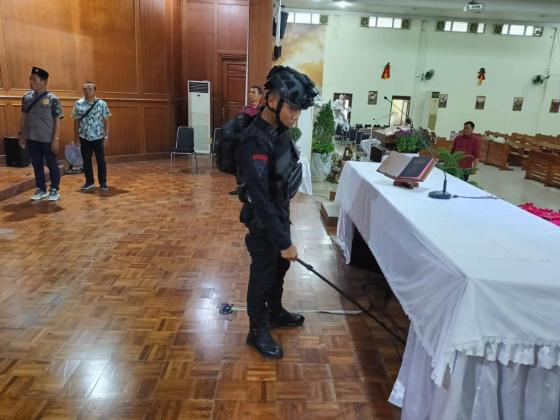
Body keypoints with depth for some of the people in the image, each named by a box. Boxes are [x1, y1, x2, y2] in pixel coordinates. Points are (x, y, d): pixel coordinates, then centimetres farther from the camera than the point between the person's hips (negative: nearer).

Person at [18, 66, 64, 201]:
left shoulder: (52, 99, -8)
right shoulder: (26, 97, 6)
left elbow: (57, 120, -8)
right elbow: (23, 117, 13)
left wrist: (55, 139, -12)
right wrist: (21, 134, 11)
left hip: (48, 139, -4)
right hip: (32, 139, 5)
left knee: (52, 164, 6)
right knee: (36, 164, 12)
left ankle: (54, 189, 19)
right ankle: (41, 189, 24)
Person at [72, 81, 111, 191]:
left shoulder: (102, 104, -3)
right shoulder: (78, 104, 2)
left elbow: (106, 121, -2)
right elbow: (76, 121, 7)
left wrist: (106, 136, -7)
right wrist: (76, 137, 5)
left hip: (98, 137, -2)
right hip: (84, 138, 3)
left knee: (100, 160, 3)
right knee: (86, 161, 10)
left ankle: (103, 183, 11)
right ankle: (89, 182, 23)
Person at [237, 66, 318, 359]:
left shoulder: (279, 129, -2)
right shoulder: (256, 141, -31)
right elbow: (260, 199, -32)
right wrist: (284, 241, -28)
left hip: (280, 211, 9)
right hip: (263, 220, -8)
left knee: (280, 266, 23)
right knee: (263, 273, 8)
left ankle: (275, 313, 46)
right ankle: (257, 331, 29)